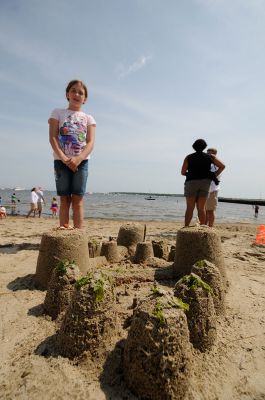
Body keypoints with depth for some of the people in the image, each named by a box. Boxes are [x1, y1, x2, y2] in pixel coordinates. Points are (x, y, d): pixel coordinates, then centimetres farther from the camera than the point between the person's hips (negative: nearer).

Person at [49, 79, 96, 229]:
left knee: (78, 199, -3)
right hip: (61, 160, 0)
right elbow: (53, 138, 0)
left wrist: (78, 158, -18)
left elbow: (91, 142, -1)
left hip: (81, 161, 0)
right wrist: (64, 158, -16)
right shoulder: (58, 113, 12)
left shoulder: (88, 118, 13)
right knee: (65, 200, 1)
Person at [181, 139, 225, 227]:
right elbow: (222, 166, 8)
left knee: (189, 208, 1)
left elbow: (183, 172, 0)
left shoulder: (188, 157, 3)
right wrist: (215, 174, 16)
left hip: (191, 182, -1)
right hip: (205, 182, 2)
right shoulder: (209, 157, 8)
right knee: (201, 208, 5)